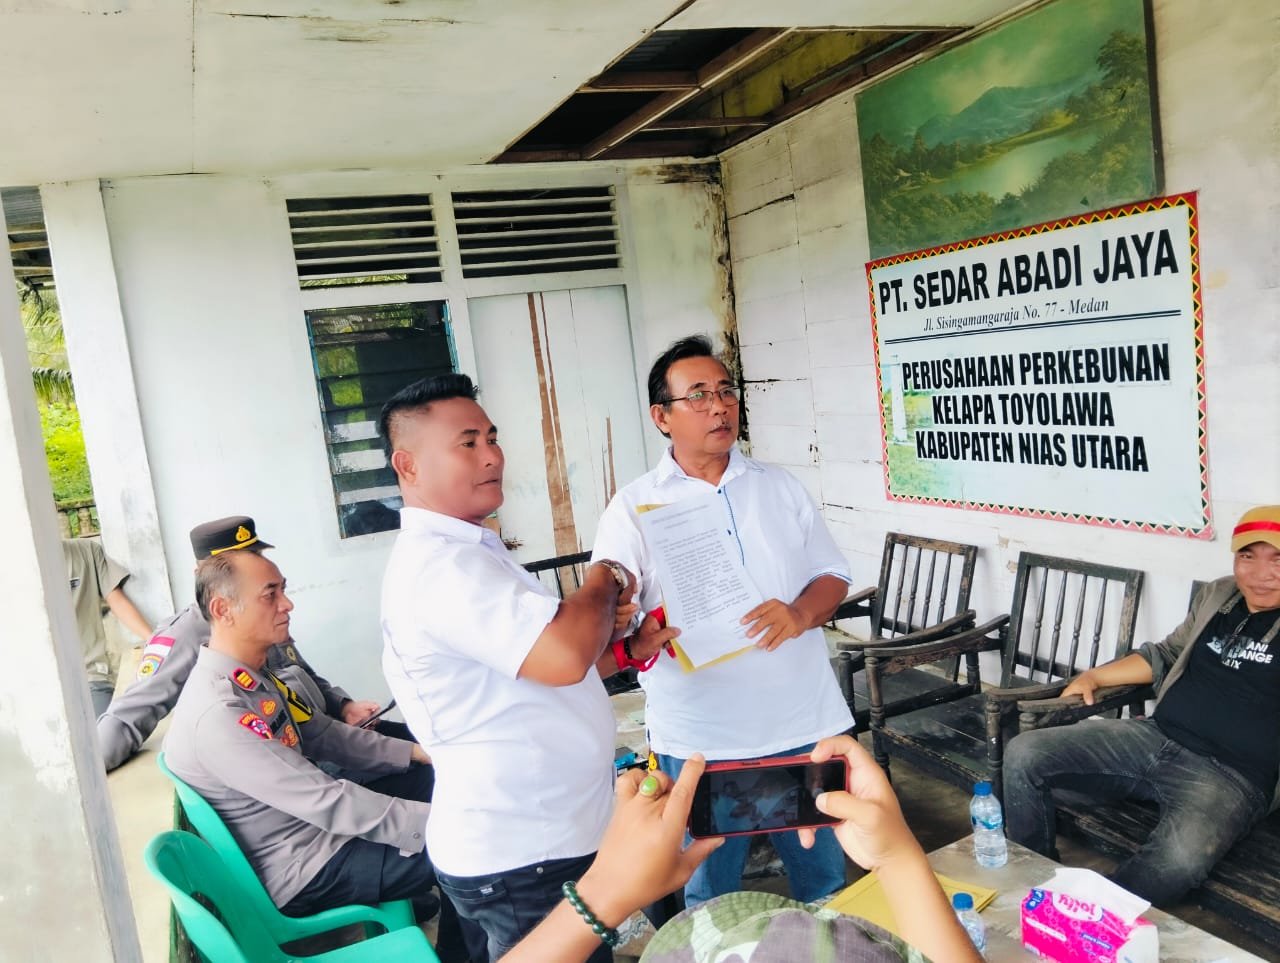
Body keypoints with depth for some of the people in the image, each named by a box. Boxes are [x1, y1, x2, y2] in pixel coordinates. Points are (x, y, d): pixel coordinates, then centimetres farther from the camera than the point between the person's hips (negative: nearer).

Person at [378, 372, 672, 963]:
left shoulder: (464, 552, 12)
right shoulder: (439, 564, -24)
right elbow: (564, 656, -34)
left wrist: (612, 641, 1)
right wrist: (603, 582, -14)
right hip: (522, 863, -10)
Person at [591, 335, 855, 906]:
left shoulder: (781, 488, 6)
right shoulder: (633, 508, -4)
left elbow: (833, 575, 8)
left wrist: (799, 613, -14)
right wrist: (638, 639, -33)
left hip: (802, 722, 3)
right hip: (698, 739, -2)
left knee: (825, 880, 20)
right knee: (710, 896, 16)